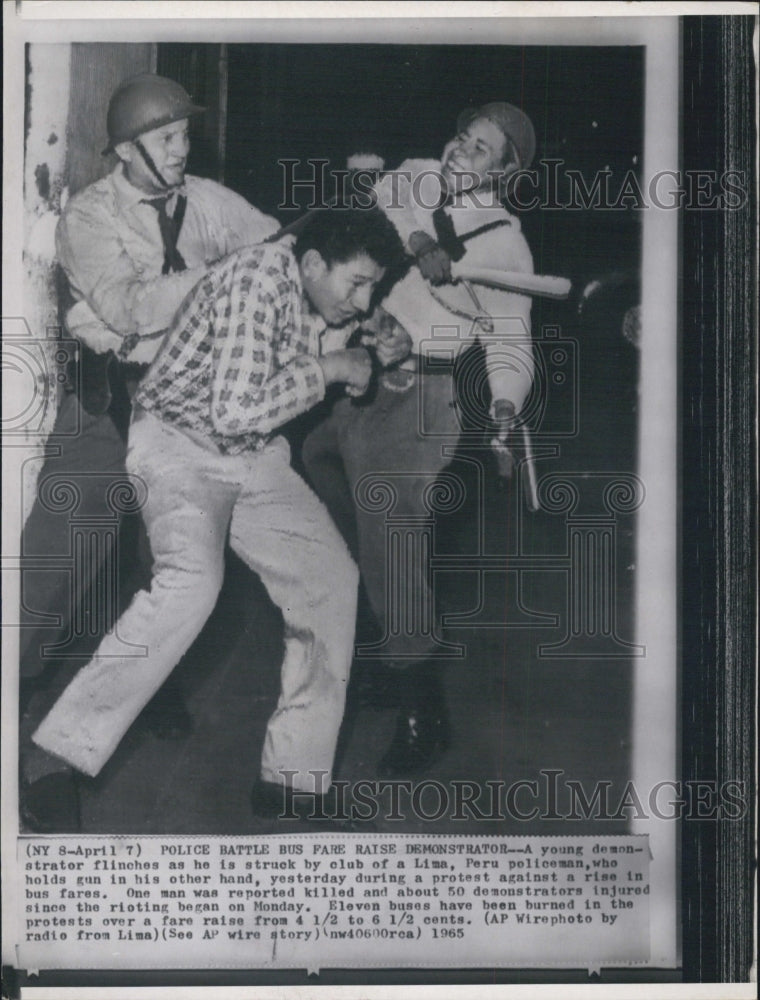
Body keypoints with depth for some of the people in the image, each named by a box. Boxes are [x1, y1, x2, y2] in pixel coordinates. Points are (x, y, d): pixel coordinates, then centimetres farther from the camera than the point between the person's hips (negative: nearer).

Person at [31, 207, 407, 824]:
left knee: (332, 578, 2)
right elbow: (236, 411, -31)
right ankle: (59, 755, -26)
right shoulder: (258, 278, -24)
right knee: (194, 579, -33)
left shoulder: (321, 296, 2)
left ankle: (294, 775, 10)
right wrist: (326, 369, -21)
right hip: (180, 443, -9)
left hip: (255, 457, 9)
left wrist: (373, 358, 4)